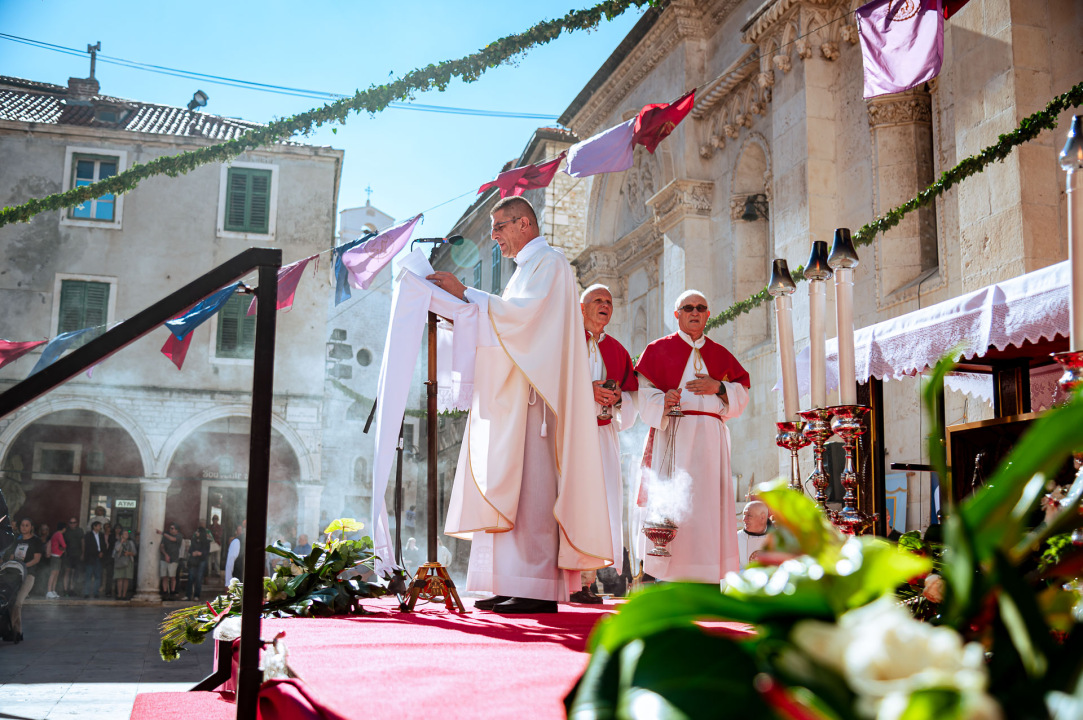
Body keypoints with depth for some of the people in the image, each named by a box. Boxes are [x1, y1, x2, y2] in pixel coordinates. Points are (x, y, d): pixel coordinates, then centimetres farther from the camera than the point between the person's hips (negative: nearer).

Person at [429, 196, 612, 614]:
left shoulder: (547, 262, -3)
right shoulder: (531, 266, 27)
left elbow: (520, 314, -17)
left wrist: (465, 293, -13)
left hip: (534, 395, -10)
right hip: (517, 397, 10)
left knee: (529, 484, -14)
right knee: (508, 487, 4)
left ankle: (539, 588, -15)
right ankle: (514, 585, 4)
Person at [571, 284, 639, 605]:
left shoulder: (616, 350, 19)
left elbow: (632, 396, 18)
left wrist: (617, 397, -5)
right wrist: (586, 390, -15)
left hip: (602, 434, 4)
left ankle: (586, 582, 1)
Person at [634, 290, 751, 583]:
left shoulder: (721, 355, 19)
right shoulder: (659, 350, 10)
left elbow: (741, 396, 14)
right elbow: (644, 393, 2)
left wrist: (718, 387, -5)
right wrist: (662, 402, -19)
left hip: (710, 438, 3)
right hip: (672, 435, -3)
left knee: (709, 502, -5)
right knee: (670, 502, -13)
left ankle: (705, 580, -3)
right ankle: (669, 580, -11)